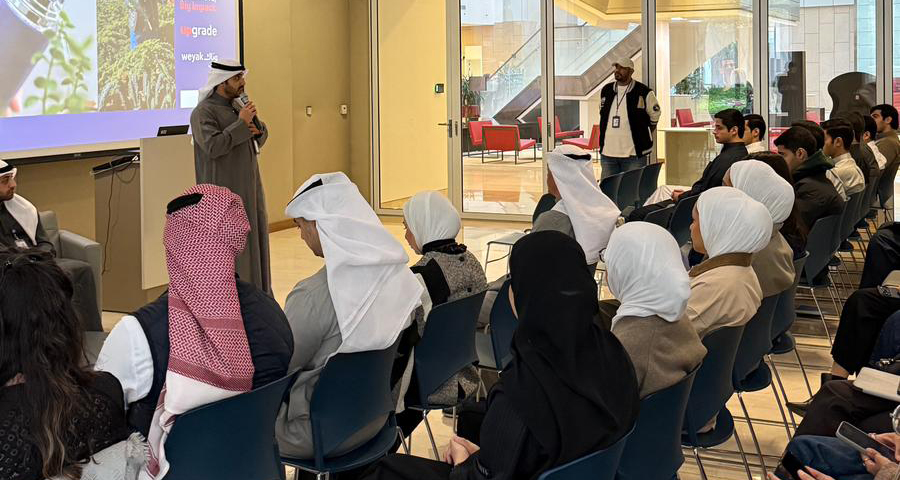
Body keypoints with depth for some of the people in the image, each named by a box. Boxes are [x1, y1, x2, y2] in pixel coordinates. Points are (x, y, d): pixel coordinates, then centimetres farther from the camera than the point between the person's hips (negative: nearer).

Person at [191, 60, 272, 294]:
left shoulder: (237, 106, 15)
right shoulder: (204, 112, -12)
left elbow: (262, 137, 21)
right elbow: (213, 146, -25)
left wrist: (257, 129, -2)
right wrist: (241, 124, -21)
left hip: (248, 190, 8)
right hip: (224, 193, -8)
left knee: (253, 242, 11)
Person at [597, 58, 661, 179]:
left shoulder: (643, 92, -5)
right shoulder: (606, 91, 10)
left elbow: (654, 116, 6)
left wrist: (643, 136, 8)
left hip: (633, 155, -5)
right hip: (607, 152, 5)